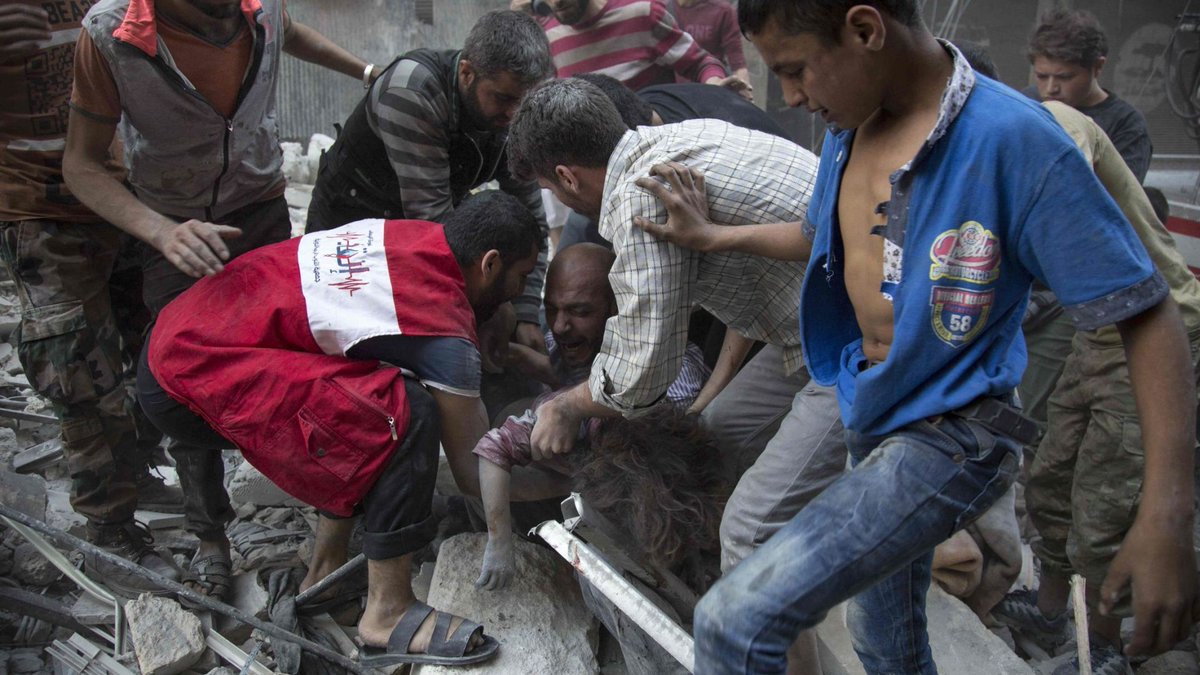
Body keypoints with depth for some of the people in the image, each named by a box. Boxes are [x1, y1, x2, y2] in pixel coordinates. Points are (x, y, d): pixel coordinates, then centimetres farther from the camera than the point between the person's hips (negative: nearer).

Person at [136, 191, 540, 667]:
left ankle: (324, 574, 23)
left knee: (364, 405, 19)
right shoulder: (445, 334, -17)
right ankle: (388, 614, -10)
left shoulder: (420, 236, 5)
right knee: (405, 415, -21)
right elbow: (472, 472, -6)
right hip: (189, 380, -10)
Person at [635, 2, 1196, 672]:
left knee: (734, 620, -18)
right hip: (873, 418, 8)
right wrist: (713, 235, 19)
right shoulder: (851, 123, -1)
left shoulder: (1014, 138, -24)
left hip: (949, 436, -8)